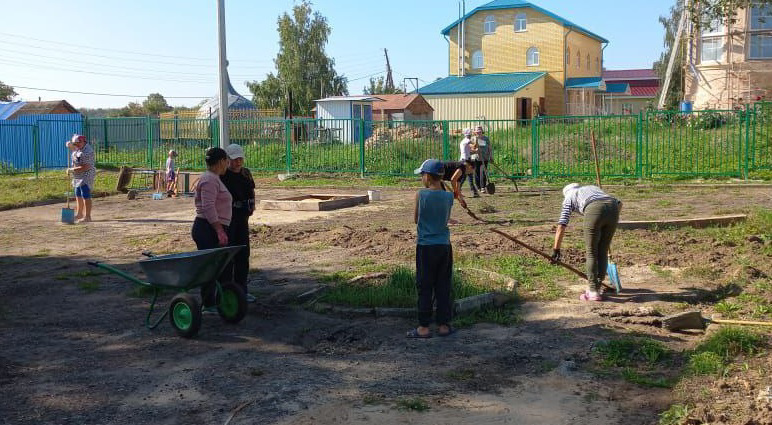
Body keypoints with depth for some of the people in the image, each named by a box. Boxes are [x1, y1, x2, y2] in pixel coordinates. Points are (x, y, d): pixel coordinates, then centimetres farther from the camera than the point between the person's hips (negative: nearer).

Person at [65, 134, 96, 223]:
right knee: (78, 196, 18)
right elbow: (72, 147, 26)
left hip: (86, 176, -10)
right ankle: (79, 214, 30)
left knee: (85, 196, -8)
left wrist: (71, 170, -18)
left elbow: (84, 167, -26)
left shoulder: (87, 152, -23)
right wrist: (70, 144, 2)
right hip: (78, 177, 10)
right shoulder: (79, 147, 6)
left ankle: (87, 217, -4)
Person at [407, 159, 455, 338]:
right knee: (443, 286, 11)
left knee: (425, 288, 4)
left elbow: (415, 219, 0)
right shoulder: (448, 196, -2)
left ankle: (424, 328, 7)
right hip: (444, 245, 3)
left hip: (425, 246, -3)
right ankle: (443, 325, 16)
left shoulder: (421, 194, -11)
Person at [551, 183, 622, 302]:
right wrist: (612, 220, 37)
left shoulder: (569, 197, 27)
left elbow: (561, 226, 17)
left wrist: (556, 249, 18)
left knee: (591, 252, 6)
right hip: (613, 208, 4)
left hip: (594, 210, -4)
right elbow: (619, 203, 28)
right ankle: (597, 287, 21)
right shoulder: (593, 188, 40)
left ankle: (593, 292, 4)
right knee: (603, 252, 16)